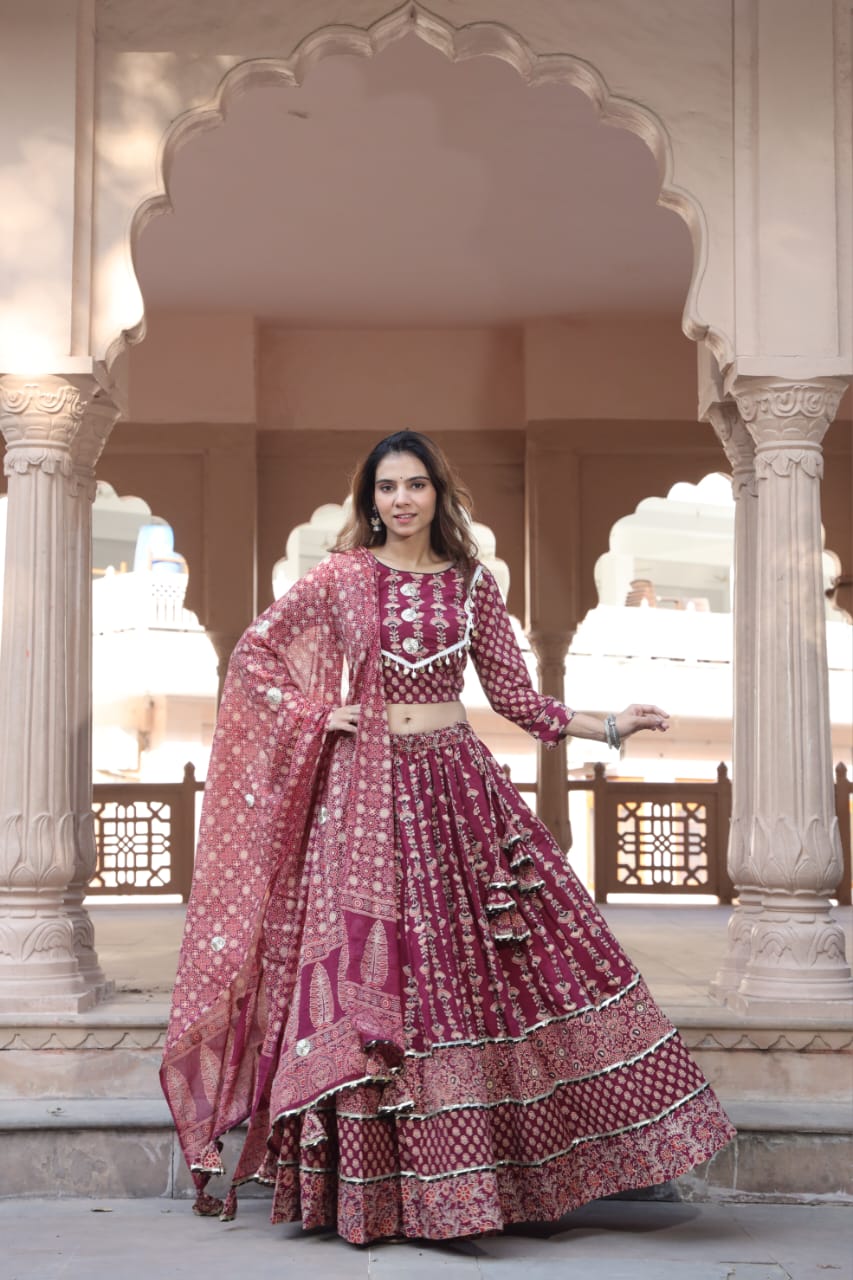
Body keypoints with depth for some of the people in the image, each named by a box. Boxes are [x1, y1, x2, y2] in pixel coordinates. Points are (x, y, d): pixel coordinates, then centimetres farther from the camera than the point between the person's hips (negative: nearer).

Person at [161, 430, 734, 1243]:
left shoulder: (472, 584, 8)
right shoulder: (340, 579, 2)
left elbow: (515, 697, 9)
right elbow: (253, 653, 9)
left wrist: (611, 728, 2)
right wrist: (316, 716, -2)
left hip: (460, 786, 2)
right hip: (369, 789, -2)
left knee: (487, 969, -1)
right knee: (377, 976, -3)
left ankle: (486, 1172, 11)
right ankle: (383, 1190, 7)